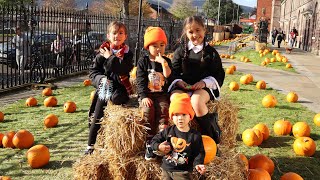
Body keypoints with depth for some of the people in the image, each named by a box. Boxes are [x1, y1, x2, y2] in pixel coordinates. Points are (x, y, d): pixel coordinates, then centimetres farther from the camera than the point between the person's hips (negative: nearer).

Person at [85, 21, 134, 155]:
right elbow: (93, 71, 4)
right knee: (97, 118, 4)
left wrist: (110, 57, -14)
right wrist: (101, 78, -15)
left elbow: (123, 69, -18)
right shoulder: (103, 52, 3)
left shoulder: (127, 53, 0)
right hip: (104, 89, 1)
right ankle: (90, 146, 18)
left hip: (119, 90, -1)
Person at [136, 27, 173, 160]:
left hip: (161, 94, 1)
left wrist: (164, 64, -15)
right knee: (147, 110, -29)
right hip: (146, 95, -1)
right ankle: (149, 143, -24)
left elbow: (169, 79, -5)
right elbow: (140, 82, -1)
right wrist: (144, 97, -13)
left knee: (163, 109, -30)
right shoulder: (143, 61, 5)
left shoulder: (166, 61, 8)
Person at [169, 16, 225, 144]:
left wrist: (204, 82, -13)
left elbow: (219, 75, 5)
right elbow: (173, 73, 12)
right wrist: (178, 81, -11)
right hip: (182, 87, 2)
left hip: (203, 87, -2)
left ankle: (211, 134, -17)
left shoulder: (211, 52, 8)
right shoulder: (180, 51, 13)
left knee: (196, 101, -36)